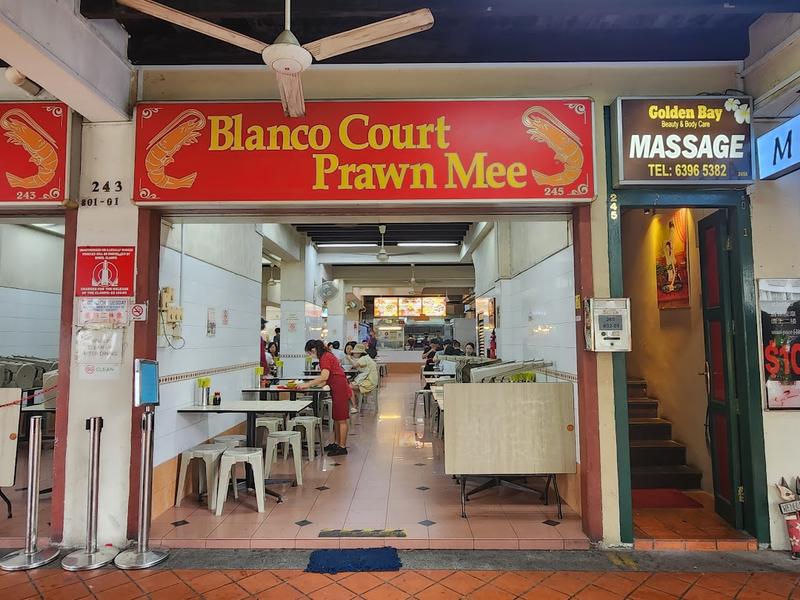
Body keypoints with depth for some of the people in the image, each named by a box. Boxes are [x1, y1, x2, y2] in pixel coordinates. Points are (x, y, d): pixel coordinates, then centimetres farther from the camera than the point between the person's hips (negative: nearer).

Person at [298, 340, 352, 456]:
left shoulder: (325, 357, -13)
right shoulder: (326, 356, 17)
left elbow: (324, 377, -25)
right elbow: (327, 379, 18)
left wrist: (308, 385, -20)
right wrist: (310, 384, 13)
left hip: (341, 390, -10)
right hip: (337, 390, 10)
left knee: (341, 419, -4)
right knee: (336, 419, 16)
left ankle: (342, 447, 1)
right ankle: (336, 443, 25)